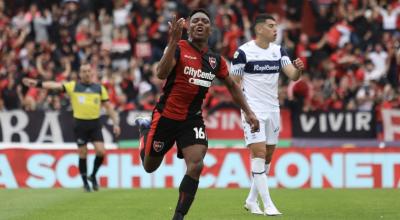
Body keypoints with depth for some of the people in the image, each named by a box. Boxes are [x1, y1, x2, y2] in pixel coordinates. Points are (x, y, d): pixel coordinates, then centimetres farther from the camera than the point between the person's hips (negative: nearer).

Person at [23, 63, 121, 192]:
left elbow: (108, 106, 10)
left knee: (101, 151, -10)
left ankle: (93, 175, 15)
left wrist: (116, 123, 4)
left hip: (95, 124, 1)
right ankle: (85, 182, 18)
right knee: (83, 154, 3)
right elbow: (56, 85, -11)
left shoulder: (100, 88, 7)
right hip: (80, 124, -1)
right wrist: (37, 83, -24)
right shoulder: (73, 86, 1)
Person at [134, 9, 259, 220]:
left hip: (193, 119, 3)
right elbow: (161, 73, -31)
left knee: (196, 165, -20)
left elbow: (232, 86, 18)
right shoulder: (178, 48, -14)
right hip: (166, 116, -3)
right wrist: (173, 41, -39)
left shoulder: (215, 60, 2)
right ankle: (145, 129, 46)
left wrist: (248, 112, 11)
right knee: (150, 167, 13)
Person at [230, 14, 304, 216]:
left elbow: (293, 75, -2)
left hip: (273, 110, 6)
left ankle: (251, 200, 23)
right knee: (259, 153, -13)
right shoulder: (243, 52, -8)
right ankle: (268, 205, -13)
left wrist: (298, 69, -25)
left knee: (267, 157, 9)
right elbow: (234, 82, -3)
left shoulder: (278, 51, 7)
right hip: (253, 111, -6)